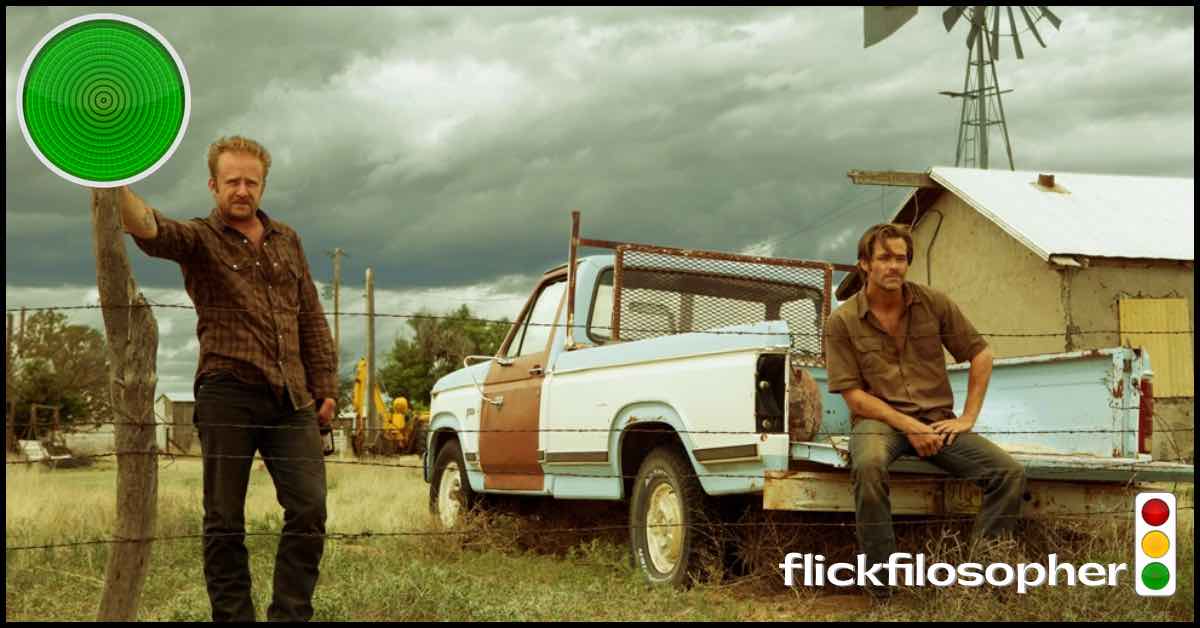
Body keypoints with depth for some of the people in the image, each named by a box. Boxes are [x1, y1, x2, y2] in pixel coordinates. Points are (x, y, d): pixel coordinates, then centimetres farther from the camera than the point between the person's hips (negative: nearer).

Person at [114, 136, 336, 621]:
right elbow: (149, 229, -21)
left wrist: (325, 388, 13)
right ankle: (233, 618, 11)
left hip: (291, 398, 4)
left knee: (309, 508, -4)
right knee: (224, 519, 2)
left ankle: (291, 616, 7)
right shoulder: (199, 239, 2)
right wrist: (114, 183, -40)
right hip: (228, 394, -3)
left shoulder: (287, 241, 16)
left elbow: (311, 320, 18)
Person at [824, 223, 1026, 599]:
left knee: (1009, 473, -19)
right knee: (869, 466, -40)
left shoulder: (934, 303, 5)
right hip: (878, 419, -3)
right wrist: (909, 426, -16)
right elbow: (854, 395, -6)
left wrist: (967, 418, 2)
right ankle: (883, 589, -31)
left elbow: (981, 355, 11)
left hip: (936, 420, 4)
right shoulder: (843, 321, -3)